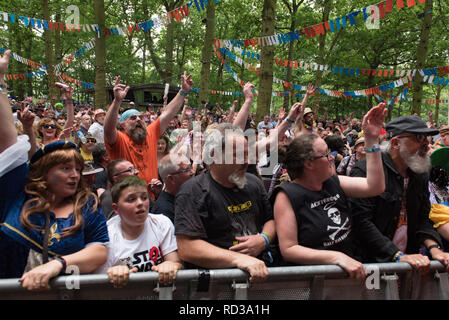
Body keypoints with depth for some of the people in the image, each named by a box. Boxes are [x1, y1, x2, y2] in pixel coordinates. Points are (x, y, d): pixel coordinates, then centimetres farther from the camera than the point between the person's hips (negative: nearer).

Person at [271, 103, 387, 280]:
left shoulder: (333, 182, 7)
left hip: (350, 268, 6)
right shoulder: (287, 195, -12)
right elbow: (288, 249, -16)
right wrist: (337, 257, -23)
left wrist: (371, 139, -4)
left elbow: (374, 186, -1)